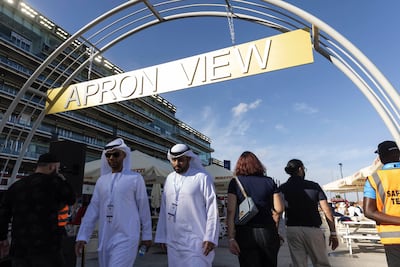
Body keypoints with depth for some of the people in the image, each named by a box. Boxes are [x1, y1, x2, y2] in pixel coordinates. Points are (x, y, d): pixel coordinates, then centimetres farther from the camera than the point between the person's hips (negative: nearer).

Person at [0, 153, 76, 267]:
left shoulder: (16, 186, 10)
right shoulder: (53, 182, -8)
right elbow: (71, 199, 4)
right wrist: (60, 179, 8)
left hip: (19, 249, 6)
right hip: (47, 247, -5)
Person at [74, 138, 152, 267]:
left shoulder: (135, 178, -5)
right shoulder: (101, 180, 9)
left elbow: (144, 208, -1)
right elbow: (93, 209, 8)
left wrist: (147, 234, 3)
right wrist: (82, 236, 0)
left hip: (126, 238, -5)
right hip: (104, 239, 5)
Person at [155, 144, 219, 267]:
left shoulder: (202, 177, -7)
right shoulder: (169, 178, 9)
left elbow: (212, 208, -8)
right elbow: (164, 210, 11)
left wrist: (210, 237, -11)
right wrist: (162, 236, 11)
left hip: (196, 242, -5)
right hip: (173, 242, 5)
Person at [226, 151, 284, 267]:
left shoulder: (235, 182, 0)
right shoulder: (269, 181, 5)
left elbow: (231, 211, -8)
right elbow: (279, 209, 1)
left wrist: (231, 238, -8)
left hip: (245, 234, -2)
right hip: (268, 232, 2)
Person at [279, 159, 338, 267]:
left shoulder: (282, 189, 2)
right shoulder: (314, 186, 0)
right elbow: (326, 210, -4)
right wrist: (333, 233, 1)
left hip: (292, 229, 1)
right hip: (313, 229, -1)